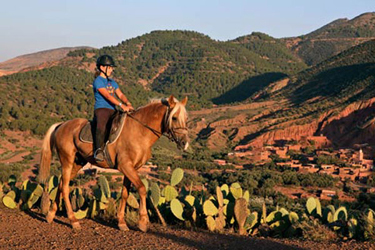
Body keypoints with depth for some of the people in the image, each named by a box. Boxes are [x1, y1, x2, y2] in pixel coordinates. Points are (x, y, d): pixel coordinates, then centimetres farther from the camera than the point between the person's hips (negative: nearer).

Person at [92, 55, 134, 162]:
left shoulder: (112, 82, 24)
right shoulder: (98, 81, -2)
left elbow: (120, 94, 13)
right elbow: (107, 96, -15)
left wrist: (128, 103, -9)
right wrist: (121, 105, -24)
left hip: (112, 110, 9)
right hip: (101, 109, -8)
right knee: (101, 126, -37)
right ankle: (98, 150, -36)